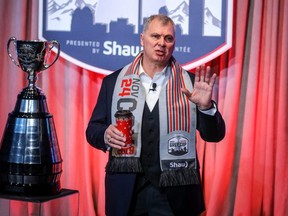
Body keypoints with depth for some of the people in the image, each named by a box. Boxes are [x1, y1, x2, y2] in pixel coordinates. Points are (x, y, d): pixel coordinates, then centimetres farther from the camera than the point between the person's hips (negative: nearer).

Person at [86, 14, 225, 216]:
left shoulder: (190, 84, 2)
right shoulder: (114, 82, 5)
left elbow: (214, 135, 0)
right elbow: (93, 129, 9)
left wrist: (206, 106, -18)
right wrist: (106, 135, -13)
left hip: (175, 193, -1)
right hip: (126, 191, 1)